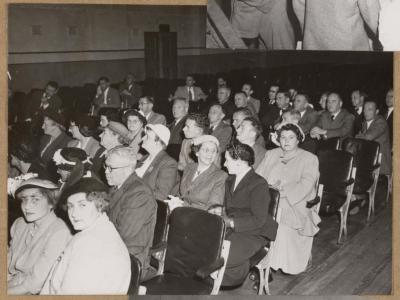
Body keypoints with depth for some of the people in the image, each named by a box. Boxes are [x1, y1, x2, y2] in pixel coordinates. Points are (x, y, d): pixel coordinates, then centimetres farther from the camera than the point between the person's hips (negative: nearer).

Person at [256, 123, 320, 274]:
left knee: (282, 224, -33)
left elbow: (305, 186, -8)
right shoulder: (270, 155, 21)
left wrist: (282, 191, -19)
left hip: (295, 204, -3)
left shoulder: (309, 159, 7)